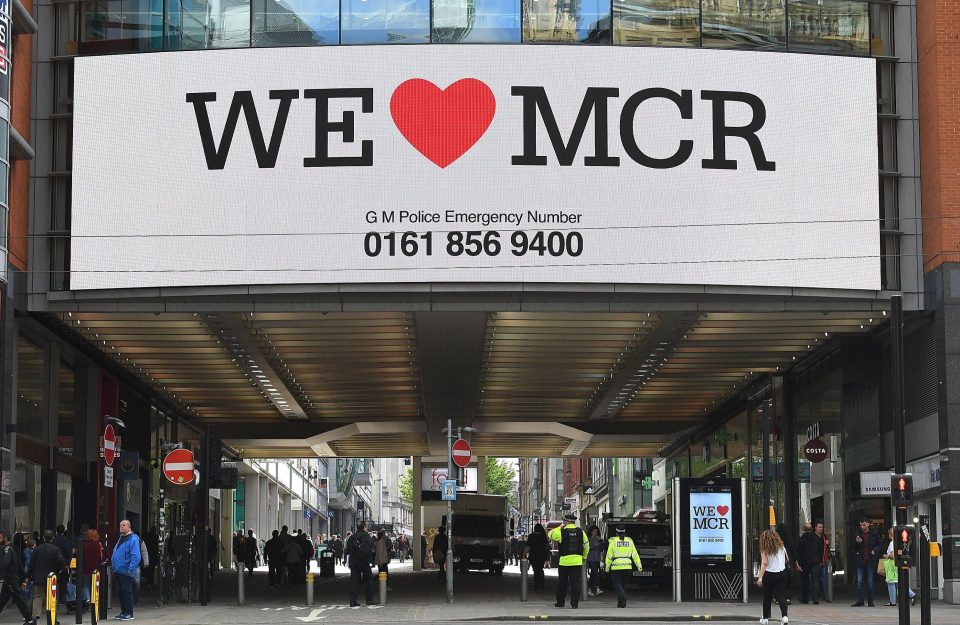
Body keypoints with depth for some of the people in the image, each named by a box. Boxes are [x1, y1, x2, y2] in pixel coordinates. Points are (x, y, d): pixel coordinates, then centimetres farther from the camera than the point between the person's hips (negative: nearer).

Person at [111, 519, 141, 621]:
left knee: (127, 592, -4)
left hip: (126, 572, -9)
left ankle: (129, 613, 1)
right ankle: (123, 612, 22)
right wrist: (113, 563, 18)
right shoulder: (120, 538, 16)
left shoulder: (133, 539, -13)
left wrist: (131, 570, -24)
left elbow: (136, 556, -20)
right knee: (120, 592, 13)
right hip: (118, 572, 9)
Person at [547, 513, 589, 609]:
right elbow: (586, 546, 11)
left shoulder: (561, 532, -5)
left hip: (564, 561, -2)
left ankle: (560, 602, 19)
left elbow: (550, 534, 8)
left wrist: (559, 527, 13)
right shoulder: (581, 532, 4)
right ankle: (575, 603, -3)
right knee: (575, 583, 2)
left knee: (562, 583, 12)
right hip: (577, 561, 2)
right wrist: (584, 557, 23)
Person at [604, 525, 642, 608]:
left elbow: (609, 556, -2)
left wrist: (607, 567, 5)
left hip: (616, 565, -3)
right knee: (624, 584, 13)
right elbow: (635, 555, 6)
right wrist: (639, 565, 8)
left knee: (617, 584, 0)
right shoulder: (629, 541, 7)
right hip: (627, 566, 3)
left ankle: (623, 596, -27)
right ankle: (621, 603, 14)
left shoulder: (613, 541, -2)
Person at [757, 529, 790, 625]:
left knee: (767, 597, 13)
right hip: (782, 573, 2)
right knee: (781, 596, -4)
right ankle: (784, 616, -24)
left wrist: (760, 577, -17)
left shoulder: (765, 550, -6)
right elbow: (786, 560, 13)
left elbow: (764, 563, -14)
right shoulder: (781, 547, 6)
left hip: (769, 575, -2)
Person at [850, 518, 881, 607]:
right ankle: (860, 600, 1)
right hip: (860, 561, 1)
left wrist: (875, 550, -10)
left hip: (870, 561, -1)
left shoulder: (874, 534, 2)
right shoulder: (857, 534, 5)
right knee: (859, 582, -2)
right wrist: (856, 542, -11)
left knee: (870, 582, 4)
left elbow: (880, 546, 10)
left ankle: (870, 601, 10)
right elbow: (852, 546, 9)